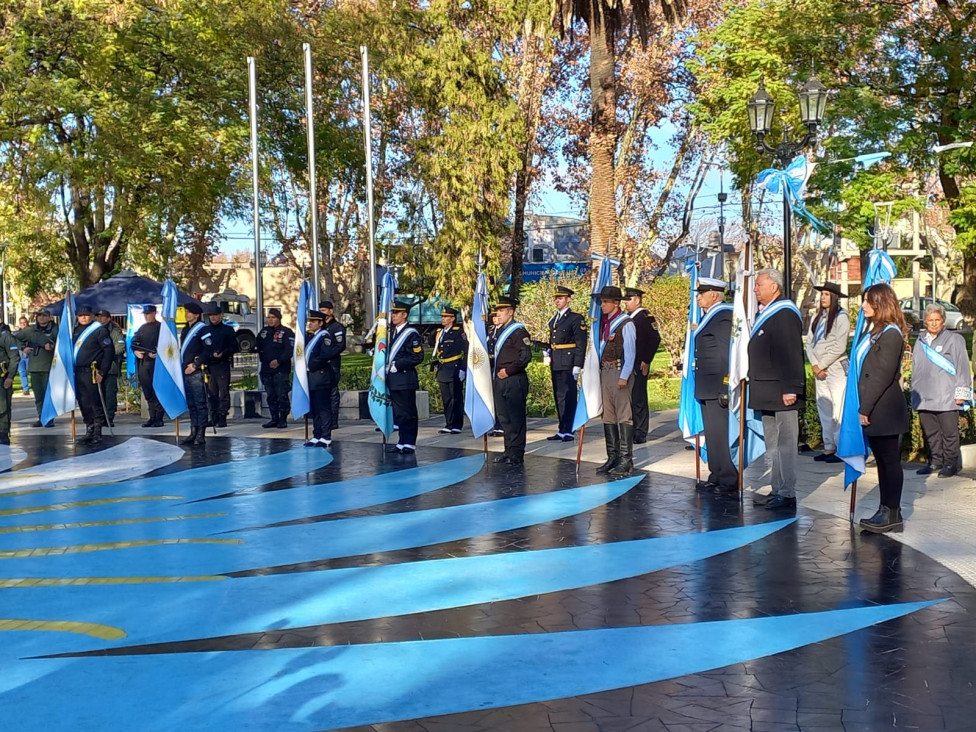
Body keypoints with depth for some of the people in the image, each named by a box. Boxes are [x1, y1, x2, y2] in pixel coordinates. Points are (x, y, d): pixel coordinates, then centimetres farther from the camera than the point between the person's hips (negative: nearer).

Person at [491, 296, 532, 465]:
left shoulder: (518, 331, -10)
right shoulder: (499, 331, 17)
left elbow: (525, 356, -19)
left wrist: (508, 371, -15)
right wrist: (496, 373, 13)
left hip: (514, 380, -9)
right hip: (500, 380, 9)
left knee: (516, 417, -4)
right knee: (503, 417, 13)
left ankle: (517, 453, 1)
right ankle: (509, 450, 22)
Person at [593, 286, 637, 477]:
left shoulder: (626, 324, -10)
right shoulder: (604, 323, 13)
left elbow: (630, 352, -13)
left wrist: (624, 377, -17)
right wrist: (601, 372, 7)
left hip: (620, 371, -8)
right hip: (605, 371, 8)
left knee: (624, 416, -6)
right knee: (608, 416, 11)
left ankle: (626, 460, -4)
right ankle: (613, 456, 19)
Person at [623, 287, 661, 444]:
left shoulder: (646, 317, -8)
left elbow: (655, 339, -16)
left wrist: (646, 361, -16)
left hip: (639, 366, -8)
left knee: (638, 400, -5)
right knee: (629, 400, 9)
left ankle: (640, 435, 0)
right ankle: (630, 432, 16)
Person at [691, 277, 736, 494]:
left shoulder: (723, 316, -12)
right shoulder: (709, 316, 19)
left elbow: (728, 354, -18)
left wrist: (724, 389, -21)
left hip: (717, 387, -10)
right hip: (707, 387, 10)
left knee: (721, 434, -7)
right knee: (712, 434, 14)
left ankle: (729, 481, -1)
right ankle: (717, 477, 21)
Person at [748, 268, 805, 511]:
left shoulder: (785, 315, -15)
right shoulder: (765, 313, 15)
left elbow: (791, 355, -21)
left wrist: (790, 389, -24)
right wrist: (757, 387, 17)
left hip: (782, 392, -10)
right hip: (766, 393, 10)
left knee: (785, 444, -4)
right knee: (772, 445, 15)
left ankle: (787, 495, 0)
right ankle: (777, 491, 23)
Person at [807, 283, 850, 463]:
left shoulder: (841, 317, -6)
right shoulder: (817, 317, 13)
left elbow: (839, 347, -11)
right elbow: (809, 343, 10)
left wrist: (822, 365, -9)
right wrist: (815, 365, -3)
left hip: (836, 369, -7)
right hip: (819, 370, 7)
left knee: (838, 409, -8)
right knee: (824, 409, 8)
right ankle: (828, 448, 13)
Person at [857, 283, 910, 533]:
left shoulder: (891, 334, -14)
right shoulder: (874, 331, 15)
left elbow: (883, 374, -20)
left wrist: (866, 408, -19)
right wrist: (864, 407, 11)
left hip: (884, 411, -9)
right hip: (873, 411, 9)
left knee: (890, 461, -2)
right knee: (882, 461, 12)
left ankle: (892, 514, 4)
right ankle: (887, 511, 17)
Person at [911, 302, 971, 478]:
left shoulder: (954, 339, 0)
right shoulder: (921, 342, 17)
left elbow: (962, 367, -3)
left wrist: (961, 392, -8)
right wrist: (915, 393, 19)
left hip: (946, 398, -5)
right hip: (924, 398, 5)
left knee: (949, 433, 0)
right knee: (930, 433, 10)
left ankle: (951, 463, 8)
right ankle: (935, 462, 20)